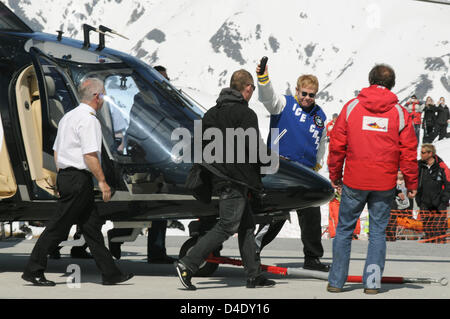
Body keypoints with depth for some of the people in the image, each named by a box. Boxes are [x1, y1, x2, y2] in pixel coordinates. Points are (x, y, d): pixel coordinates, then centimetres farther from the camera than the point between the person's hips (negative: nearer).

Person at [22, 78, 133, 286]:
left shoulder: (68, 117, 16)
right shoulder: (88, 119, -14)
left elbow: (57, 150, 20)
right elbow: (90, 155, -21)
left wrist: (62, 181, 23)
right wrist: (102, 181, -16)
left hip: (65, 175, 10)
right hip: (79, 179, -10)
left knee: (92, 226, 10)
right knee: (58, 227, -5)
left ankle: (110, 273, 13)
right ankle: (33, 271, 0)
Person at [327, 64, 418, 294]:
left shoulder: (351, 107, -1)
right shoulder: (399, 113, -1)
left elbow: (337, 145, 1)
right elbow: (408, 152, 0)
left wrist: (335, 176, 11)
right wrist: (411, 183, 9)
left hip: (354, 182, 0)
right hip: (385, 184, 0)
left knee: (344, 229, 10)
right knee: (378, 231, 9)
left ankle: (336, 281, 11)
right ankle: (372, 282, 6)